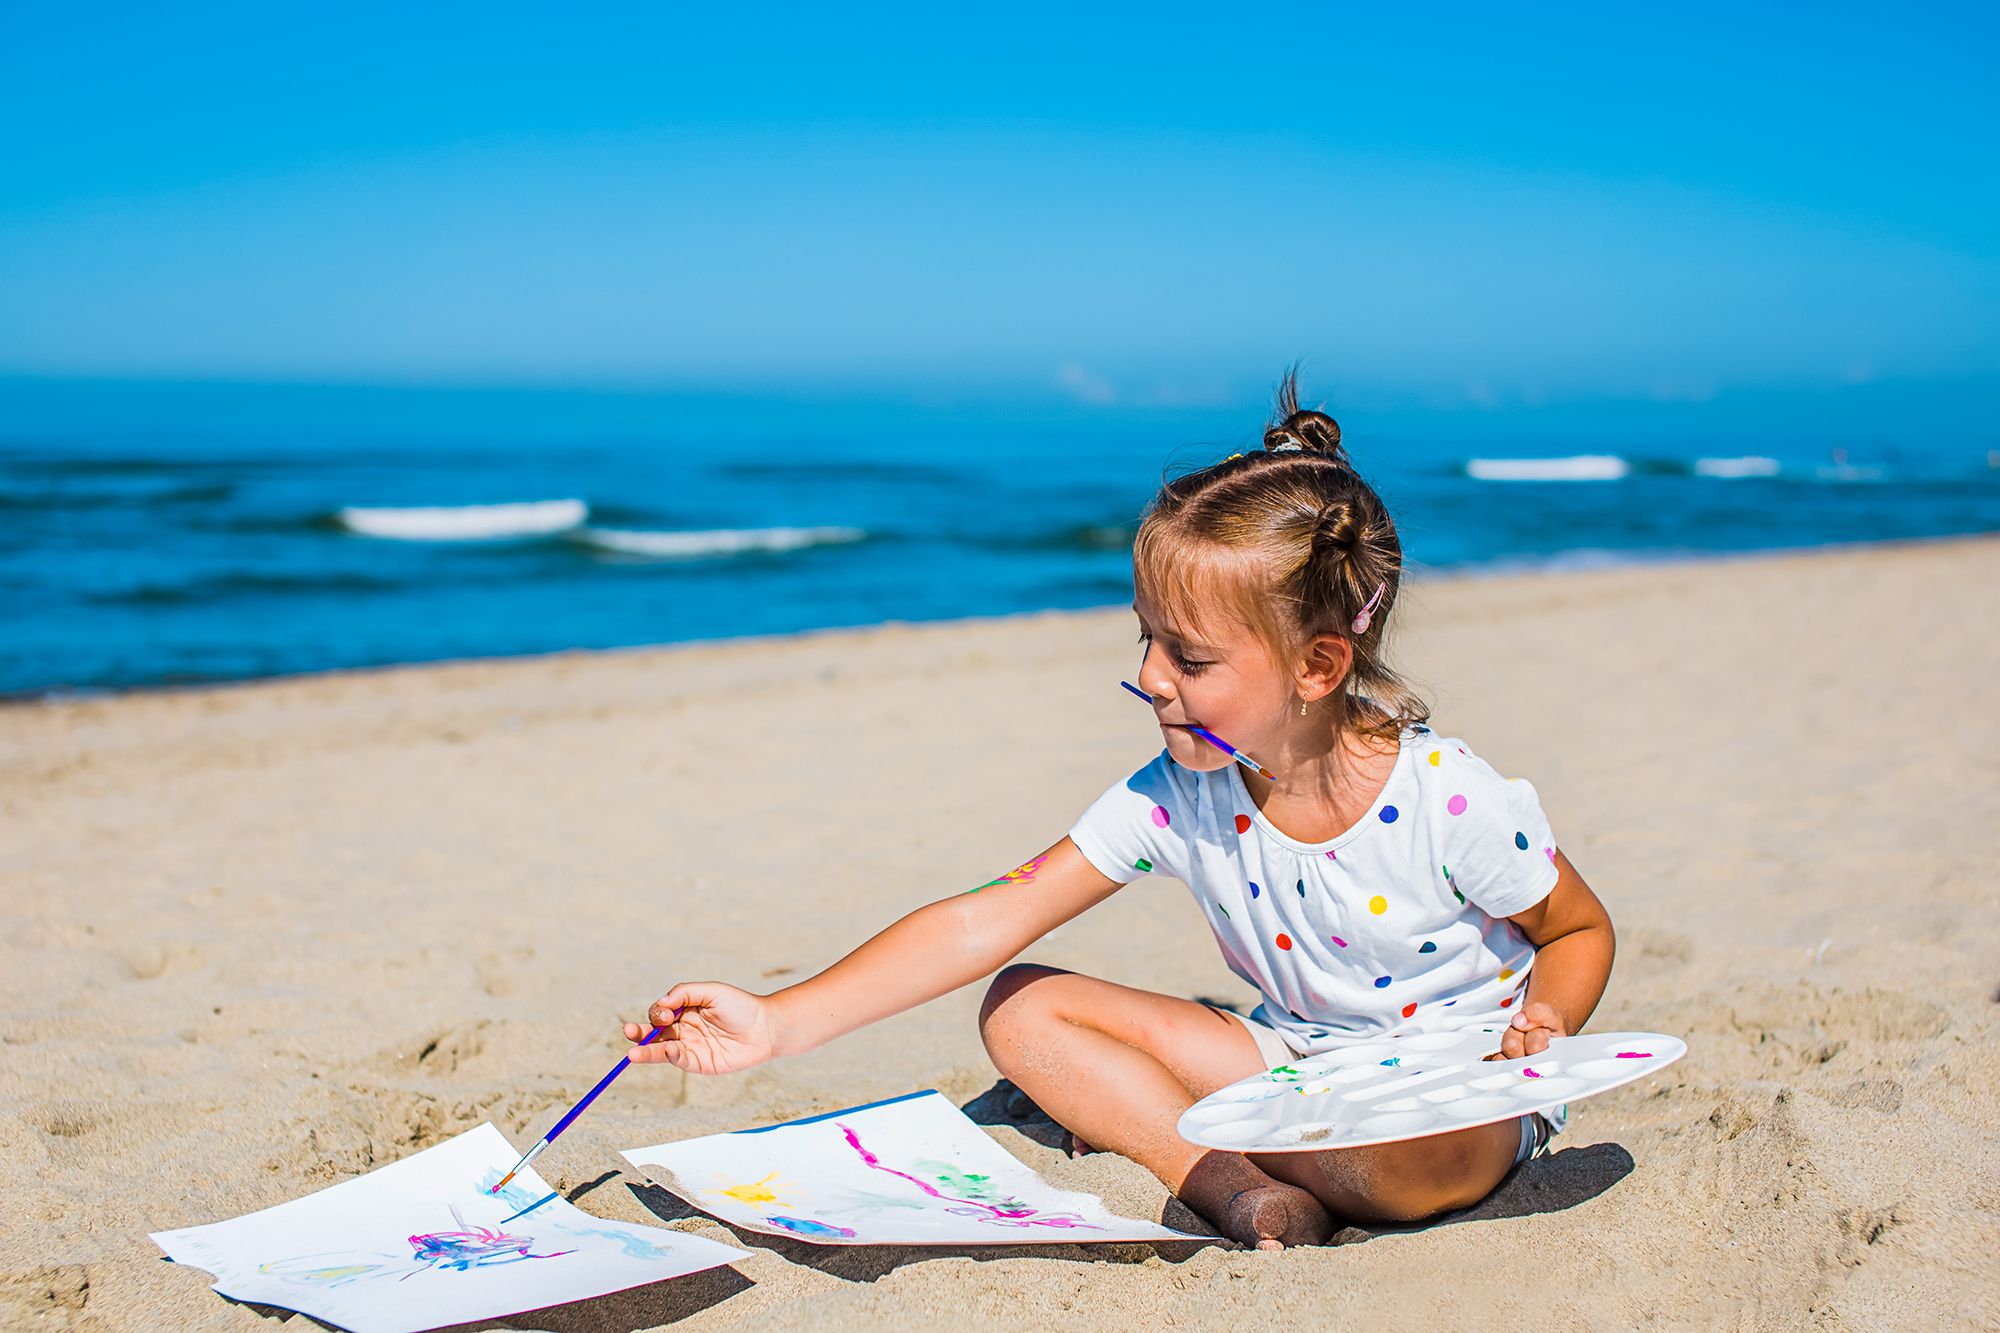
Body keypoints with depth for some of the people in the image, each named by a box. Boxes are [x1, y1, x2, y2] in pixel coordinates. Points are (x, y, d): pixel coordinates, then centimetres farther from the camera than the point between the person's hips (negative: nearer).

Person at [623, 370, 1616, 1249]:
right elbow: (989, 922, -18)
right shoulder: (1175, 800, -13)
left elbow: (1580, 930, -4)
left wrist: (1537, 1030, -27)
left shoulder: (1450, 802, -23)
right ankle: (1241, 1186, -21)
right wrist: (779, 1023, -25)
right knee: (1020, 1008, -7)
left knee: (1417, 1163, -41)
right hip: (1296, 1058, 4)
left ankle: (1151, 1127, -13)